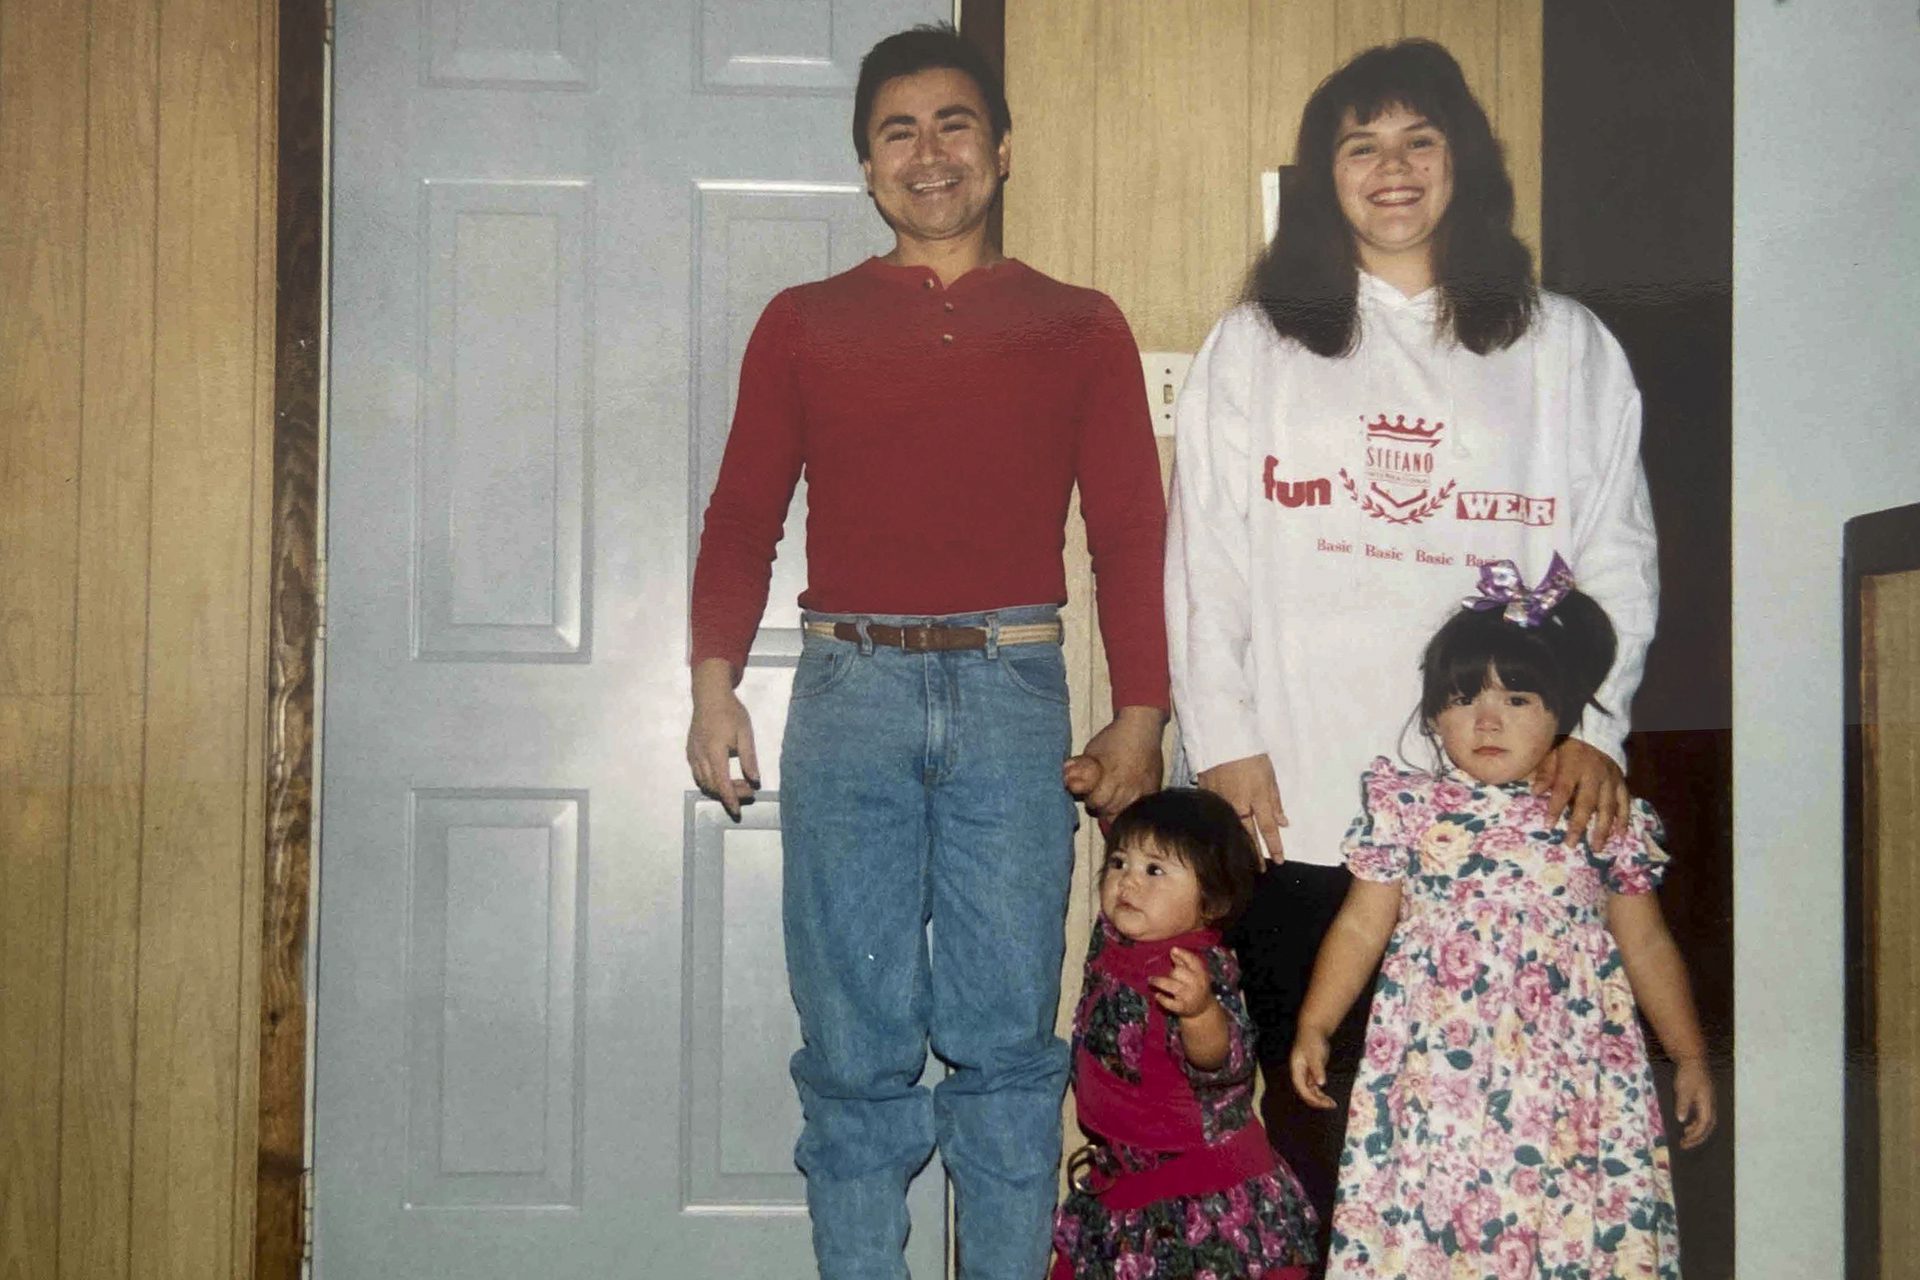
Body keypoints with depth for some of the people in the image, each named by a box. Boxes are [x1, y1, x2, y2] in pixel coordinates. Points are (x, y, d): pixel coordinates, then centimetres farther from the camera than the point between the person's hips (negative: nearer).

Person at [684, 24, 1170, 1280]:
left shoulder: (1079, 329, 12)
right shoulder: (805, 324, 13)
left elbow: (1131, 534, 8)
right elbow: (743, 517, 10)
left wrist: (1141, 714, 1)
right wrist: (715, 685, -1)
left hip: (1014, 696, 0)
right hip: (850, 693, 0)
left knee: (1007, 1036, 1)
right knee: (857, 1046, 1)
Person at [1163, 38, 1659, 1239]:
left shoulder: (1567, 348, 13)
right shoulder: (1253, 345, 13)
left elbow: (1618, 552, 9)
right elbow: (1205, 557, 7)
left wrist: (1594, 723, -4)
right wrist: (1226, 741, -2)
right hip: (1297, 802, 0)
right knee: (1310, 1097, 1)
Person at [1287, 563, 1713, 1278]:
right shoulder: (1409, 809, 3)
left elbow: (1646, 945, 13)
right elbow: (1361, 927, 8)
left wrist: (1689, 1056, 15)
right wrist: (1314, 1026, 5)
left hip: (1569, 1076, 1)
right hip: (1437, 1075, 0)